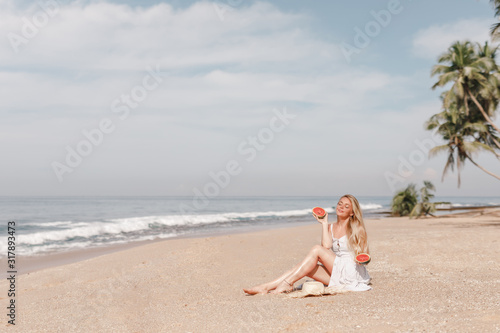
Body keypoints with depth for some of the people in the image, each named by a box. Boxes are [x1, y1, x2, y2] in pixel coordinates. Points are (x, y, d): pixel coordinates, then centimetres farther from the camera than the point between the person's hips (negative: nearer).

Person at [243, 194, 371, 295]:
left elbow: (365, 255, 3)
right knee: (305, 266, -17)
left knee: (316, 249, -21)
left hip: (352, 273, -5)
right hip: (335, 274, 5)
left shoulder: (356, 229, 2)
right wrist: (324, 222, -1)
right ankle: (266, 287, -24)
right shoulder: (330, 228, 13)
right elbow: (326, 246, -7)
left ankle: (287, 283, -24)